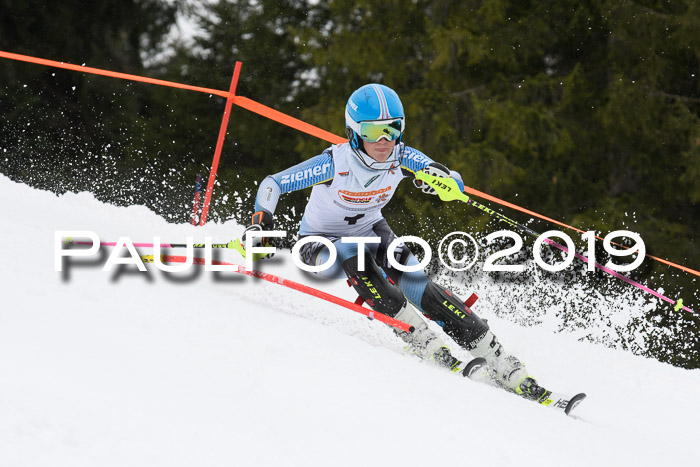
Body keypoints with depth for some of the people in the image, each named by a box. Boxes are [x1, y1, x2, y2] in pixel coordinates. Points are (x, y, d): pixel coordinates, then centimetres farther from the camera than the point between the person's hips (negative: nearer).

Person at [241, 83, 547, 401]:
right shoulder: (335, 164, -29)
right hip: (322, 241, -2)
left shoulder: (402, 158, -20)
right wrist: (262, 222, -38)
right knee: (356, 260, -38)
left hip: (371, 231, 2)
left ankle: (510, 371, -19)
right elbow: (272, 184, -22)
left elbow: (456, 185, -17)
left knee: (421, 289, -19)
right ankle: (426, 343, -34)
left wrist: (441, 178, -40)